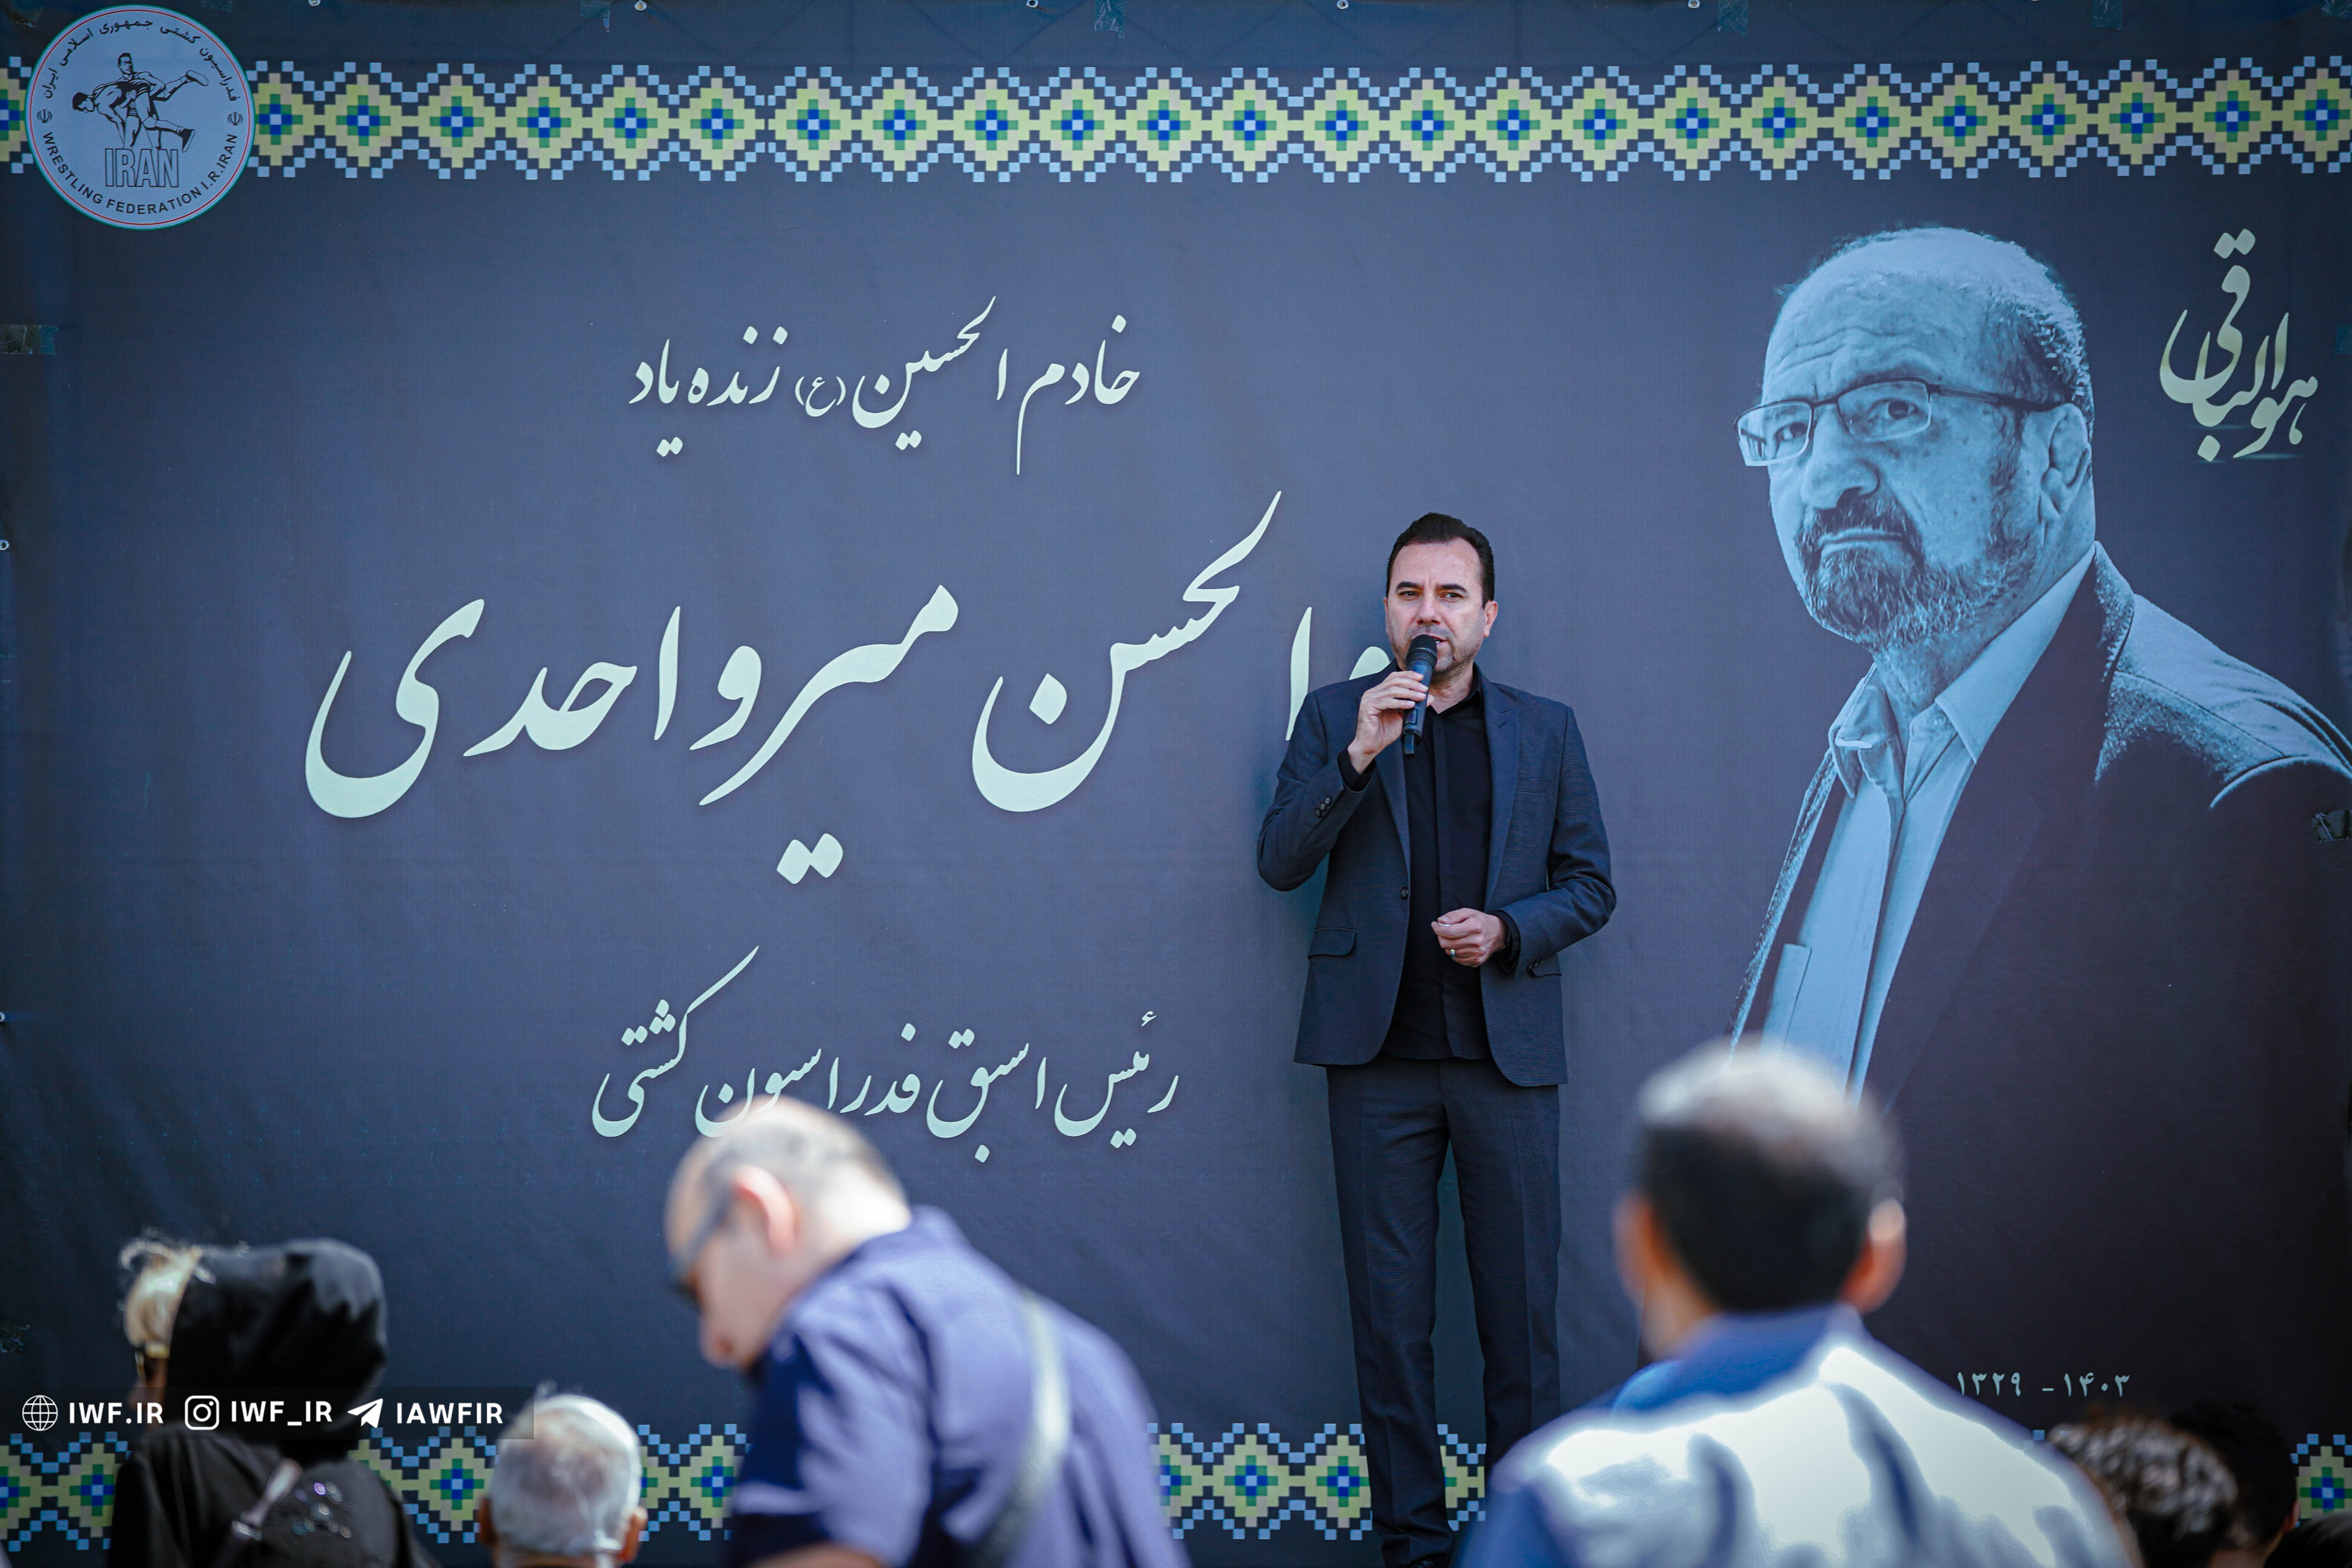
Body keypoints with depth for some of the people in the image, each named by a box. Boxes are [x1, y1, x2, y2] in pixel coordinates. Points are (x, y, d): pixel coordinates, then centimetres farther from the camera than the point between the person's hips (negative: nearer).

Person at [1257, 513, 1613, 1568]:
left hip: (1508, 1049, 0)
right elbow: (1279, 861, 0)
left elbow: (1590, 885, 12)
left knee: (1523, 1310, 0)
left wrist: (1508, 929, -7)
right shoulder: (1334, 718, 10)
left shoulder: (1544, 731, 12)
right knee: (1389, 1314, 1)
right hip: (1379, 1054, 0)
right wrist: (1358, 755, -12)